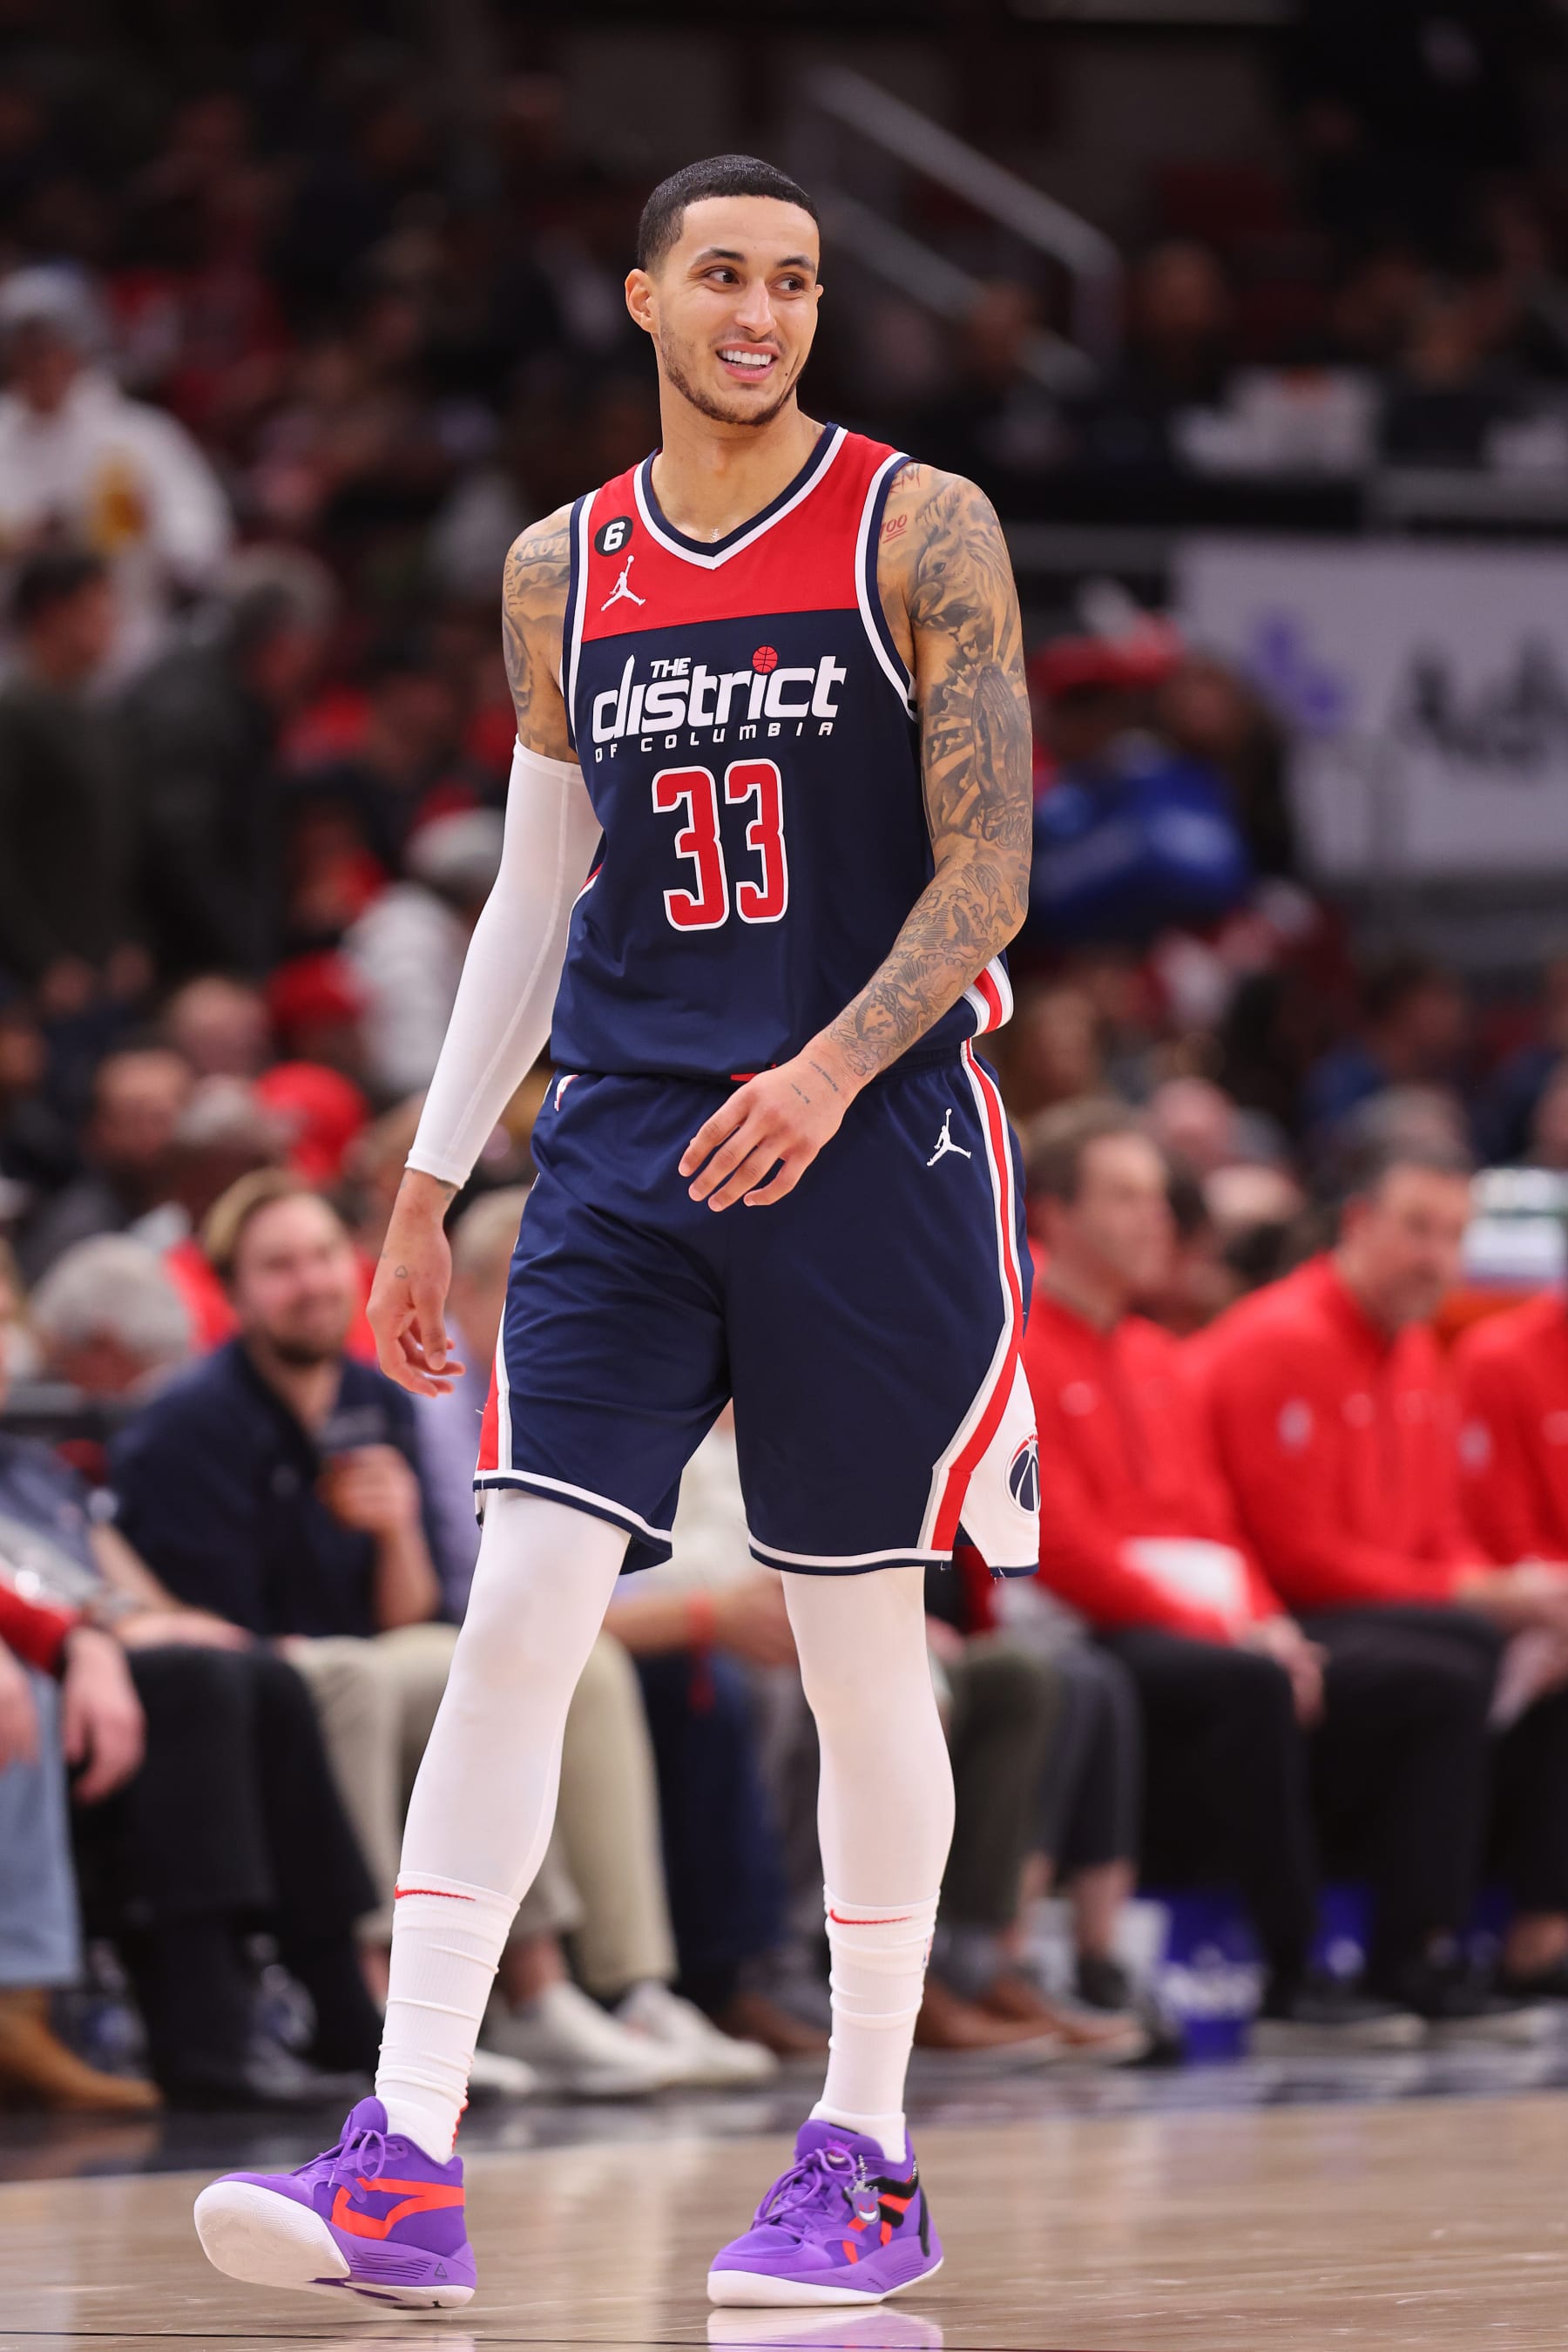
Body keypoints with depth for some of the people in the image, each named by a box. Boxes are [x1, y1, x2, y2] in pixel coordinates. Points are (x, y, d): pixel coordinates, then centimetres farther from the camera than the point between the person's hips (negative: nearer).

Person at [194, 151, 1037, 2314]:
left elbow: (988, 868, -7)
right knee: (517, 1610, -9)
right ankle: (409, 2163, -13)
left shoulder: (921, 532, -2)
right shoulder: (562, 572, 11)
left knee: (861, 1643, 3)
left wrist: (830, 1073, -22)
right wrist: (430, 1184, 13)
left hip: (866, 1148, -3)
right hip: (625, 1144, 3)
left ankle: (868, 2164, 13)